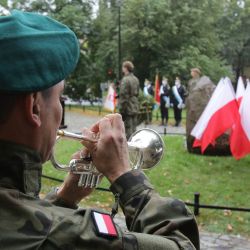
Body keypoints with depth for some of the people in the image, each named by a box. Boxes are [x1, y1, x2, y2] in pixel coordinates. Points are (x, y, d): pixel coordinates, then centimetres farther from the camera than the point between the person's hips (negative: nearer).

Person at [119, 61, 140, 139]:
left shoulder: (125, 80, -15)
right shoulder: (136, 79, 10)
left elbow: (123, 96, -17)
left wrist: (122, 111, -13)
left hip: (128, 109, -8)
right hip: (135, 108, 8)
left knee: (128, 130, -4)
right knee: (134, 129, 13)